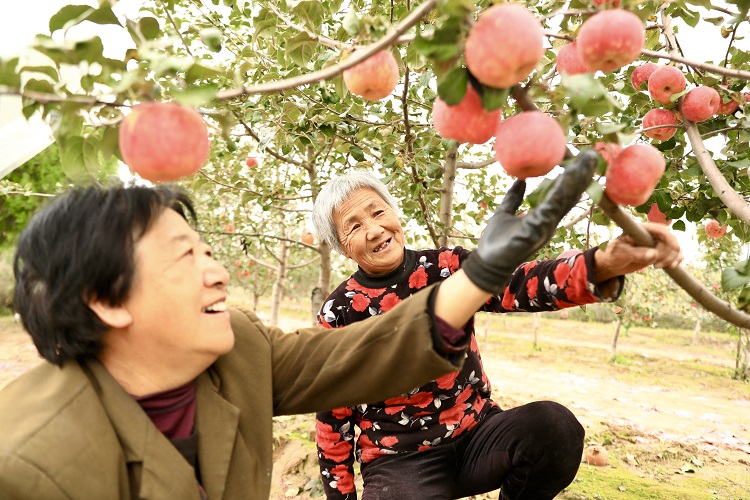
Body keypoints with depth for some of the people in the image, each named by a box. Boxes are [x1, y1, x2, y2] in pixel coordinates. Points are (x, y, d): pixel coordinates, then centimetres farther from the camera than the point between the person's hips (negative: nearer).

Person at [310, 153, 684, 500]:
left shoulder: (447, 268, -3)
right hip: (399, 460, -1)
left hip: (476, 433, 2)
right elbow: (332, 417, 2)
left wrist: (605, 264, -40)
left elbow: (521, 285, -22)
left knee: (554, 425, -27)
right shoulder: (338, 314, -6)